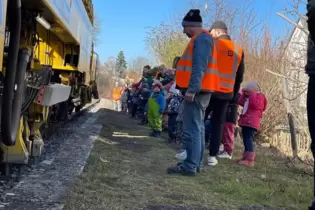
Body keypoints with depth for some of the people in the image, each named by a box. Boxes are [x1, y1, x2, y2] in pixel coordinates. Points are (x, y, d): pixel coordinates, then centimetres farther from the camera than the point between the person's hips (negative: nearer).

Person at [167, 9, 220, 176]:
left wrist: (192, 89, -26)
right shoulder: (201, 39, 21)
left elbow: (199, 67, -22)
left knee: (191, 129, -10)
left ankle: (190, 166, -8)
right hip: (199, 90, 11)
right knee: (197, 128, 13)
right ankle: (196, 163, 20)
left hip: (196, 91, -11)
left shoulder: (201, 39, -11)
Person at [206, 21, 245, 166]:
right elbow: (239, 77, 14)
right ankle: (212, 155, 7)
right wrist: (234, 95, 20)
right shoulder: (238, 50, 10)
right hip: (226, 93, 3)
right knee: (218, 123, 9)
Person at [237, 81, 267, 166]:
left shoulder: (260, 96, -2)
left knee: (249, 140, -16)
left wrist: (252, 94, -12)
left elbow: (255, 104, -20)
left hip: (251, 122, -10)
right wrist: (244, 94, 13)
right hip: (246, 122, 10)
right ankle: (245, 158, 18)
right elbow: (240, 102, 21)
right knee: (246, 140, 12)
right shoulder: (248, 98, 24)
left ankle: (250, 160, -19)